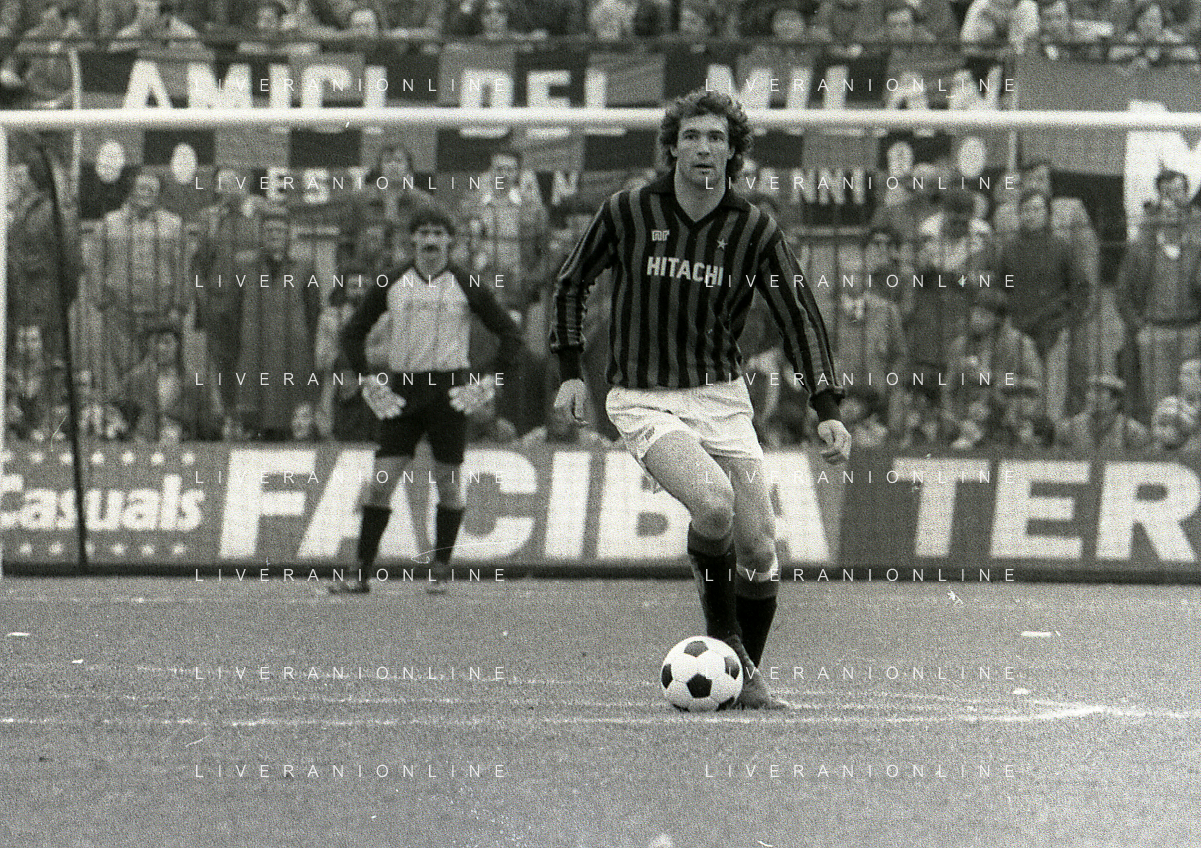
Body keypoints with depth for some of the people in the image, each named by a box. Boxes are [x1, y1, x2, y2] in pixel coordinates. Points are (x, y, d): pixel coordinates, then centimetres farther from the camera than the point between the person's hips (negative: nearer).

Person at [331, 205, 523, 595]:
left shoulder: (467, 286, -2)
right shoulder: (391, 284, 4)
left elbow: (510, 334, 3)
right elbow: (352, 333, 13)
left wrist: (488, 384, -4)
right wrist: (369, 380, 3)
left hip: (449, 391, -2)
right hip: (402, 390, 2)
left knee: (447, 482, 1)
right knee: (381, 482, -5)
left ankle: (441, 568, 16)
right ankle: (361, 573, -4)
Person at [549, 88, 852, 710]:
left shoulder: (754, 229, -2)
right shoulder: (628, 212, -4)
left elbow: (799, 317, 0)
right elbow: (571, 283, 11)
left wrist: (827, 411, -9)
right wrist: (570, 371, 5)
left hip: (721, 396, 3)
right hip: (644, 400, -3)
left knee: (757, 549, -4)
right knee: (713, 502, -28)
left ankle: (746, 674, 18)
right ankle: (722, 636, -6)